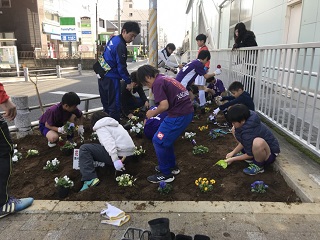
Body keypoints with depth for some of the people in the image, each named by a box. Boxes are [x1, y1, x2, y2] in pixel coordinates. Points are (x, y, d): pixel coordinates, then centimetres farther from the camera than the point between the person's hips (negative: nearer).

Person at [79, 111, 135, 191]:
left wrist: (115, 160, -25)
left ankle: (90, 179, -15)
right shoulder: (114, 124, 24)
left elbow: (109, 143, -17)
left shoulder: (101, 127, 0)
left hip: (120, 154, -9)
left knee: (84, 148, -5)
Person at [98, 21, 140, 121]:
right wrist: (128, 82, -10)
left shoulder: (113, 39, 11)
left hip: (103, 77, 10)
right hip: (111, 79, -10)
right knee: (115, 107, -2)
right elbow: (121, 67, -19)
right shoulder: (121, 45, -18)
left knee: (107, 105, 17)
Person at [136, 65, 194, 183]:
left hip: (179, 115, -9)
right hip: (187, 111, 10)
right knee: (165, 138, 22)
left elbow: (164, 105, -19)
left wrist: (153, 113, 0)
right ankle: (172, 166, 34)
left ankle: (166, 174, 12)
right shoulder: (165, 78, 18)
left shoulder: (157, 83, -10)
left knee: (159, 141, 1)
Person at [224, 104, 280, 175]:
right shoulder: (248, 120, -11)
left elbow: (250, 155, -20)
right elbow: (243, 142, 5)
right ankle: (244, 153, 10)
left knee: (258, 142, -46)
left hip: (270, 153, -9)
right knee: (234, 130, 2)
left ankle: (258, 166, -15)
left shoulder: (248, 133, -35)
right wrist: (233, 152, 0)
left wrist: (233, 159, -9)